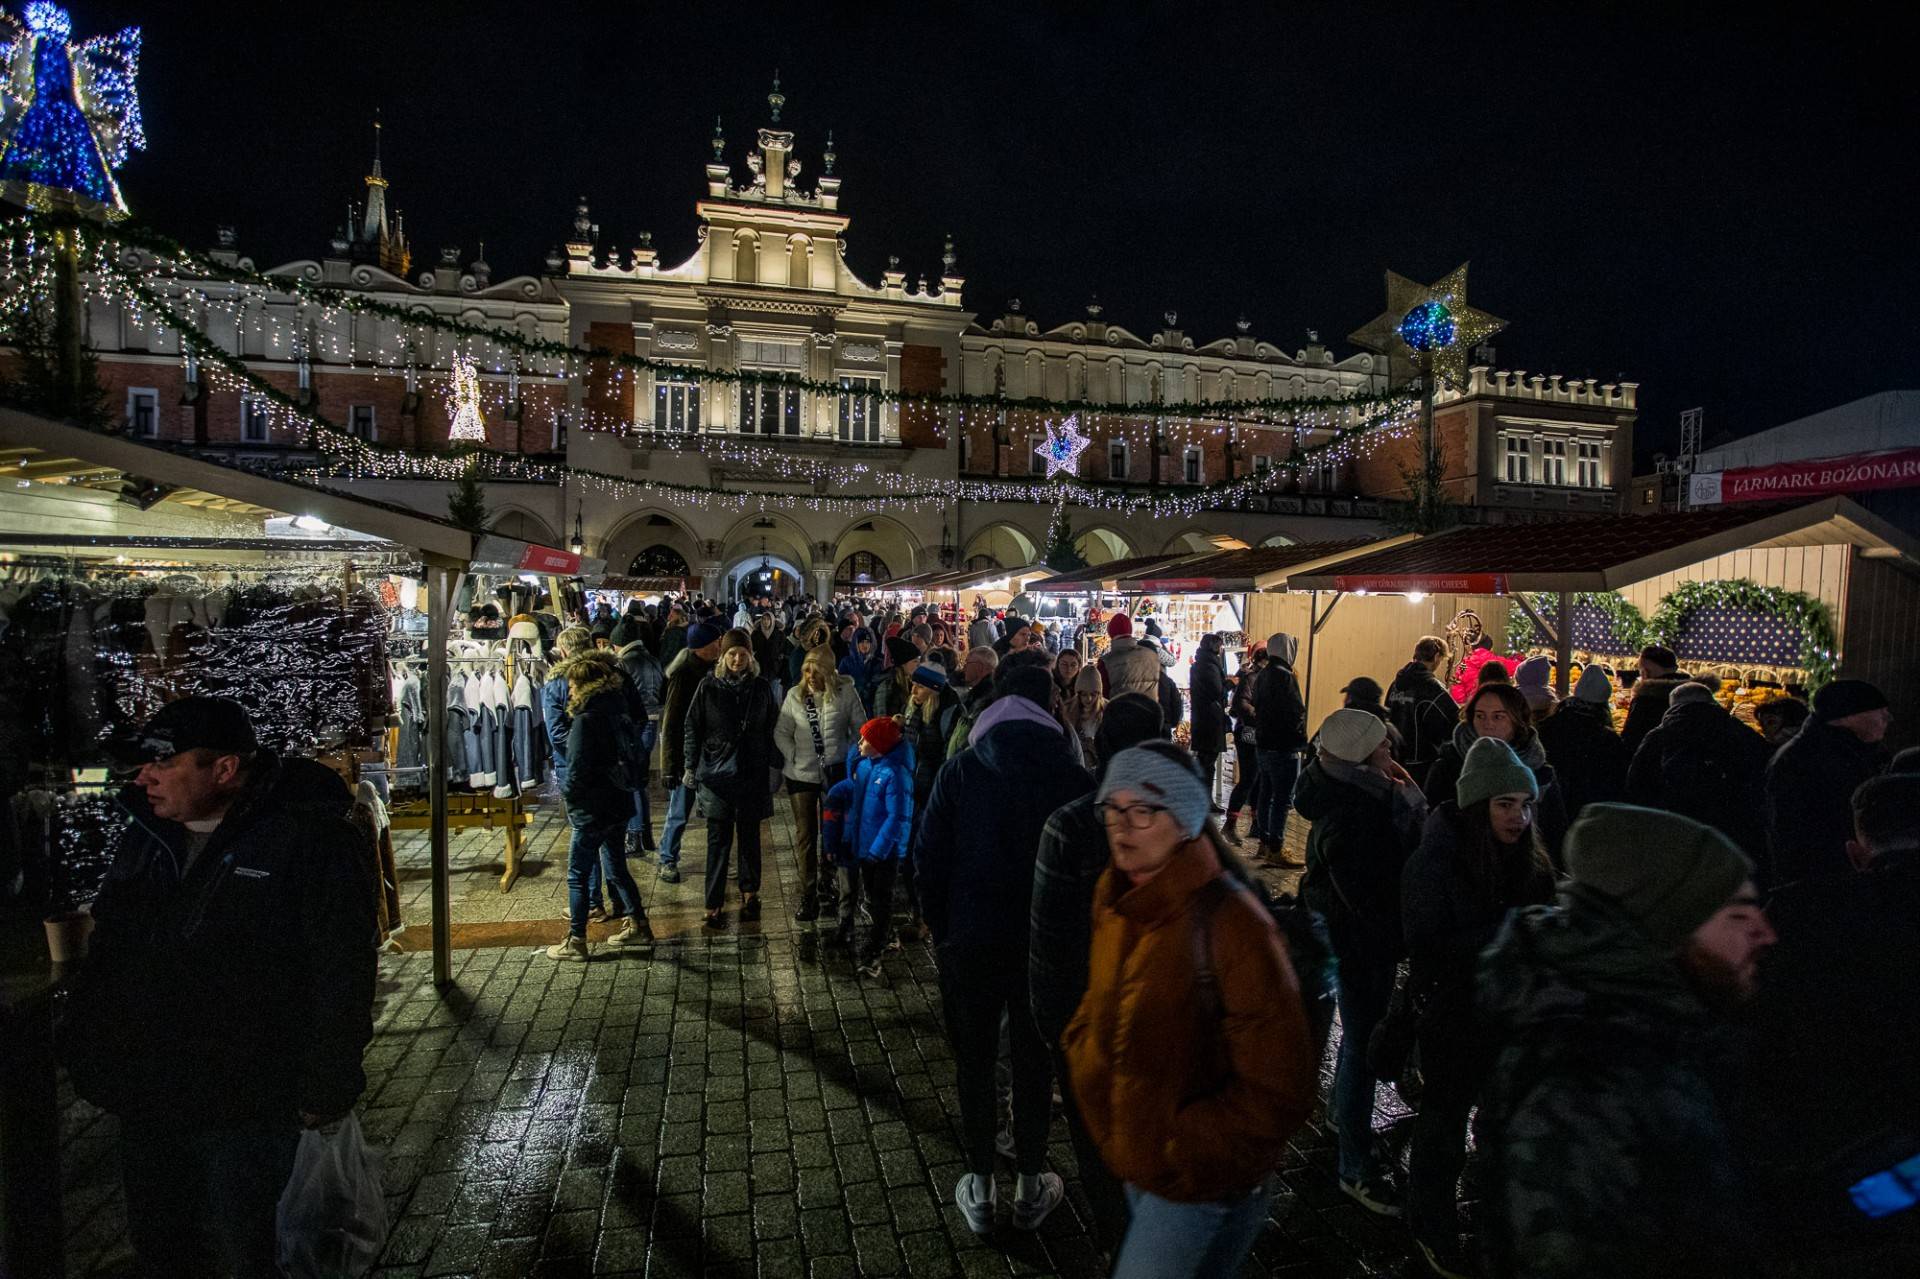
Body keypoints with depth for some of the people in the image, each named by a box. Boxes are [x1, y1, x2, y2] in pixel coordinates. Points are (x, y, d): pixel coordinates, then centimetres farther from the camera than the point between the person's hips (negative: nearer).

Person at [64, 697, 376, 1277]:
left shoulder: (312, 841, -17)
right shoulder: (146, 837, 7)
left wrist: (324, 1090, -15)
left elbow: (341, 974, -16)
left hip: (244, 1109, -7)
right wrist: (80, 1053, 13)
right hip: (145, 1102, 7)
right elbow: (106, 957, 18)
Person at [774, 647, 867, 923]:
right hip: (801, 774, 1)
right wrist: (793, 757, -7)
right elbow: (781, 732, 3)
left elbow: (859, 729, 0)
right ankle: (808, 898, 10)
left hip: (835, 773, 0)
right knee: (805, 835, 3)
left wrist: (850, 758, -5)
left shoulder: (845, 692, -8)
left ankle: (826, 880, 39)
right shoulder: (795, 694, -4)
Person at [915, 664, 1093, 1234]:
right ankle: (1030, 1189, 29)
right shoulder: (1073, 777, -9)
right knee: (1035, 1059, 15)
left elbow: (928, 855, -5)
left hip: (970, 939, 0)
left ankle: (980, 1191, 26)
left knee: (974, 1059, 14)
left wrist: (940, 928, 5)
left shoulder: (959, 771, -8)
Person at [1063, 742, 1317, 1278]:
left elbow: (1278, 1090, -21)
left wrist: (1184, 1150, -19)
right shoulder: (1115, 901, -2)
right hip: (1135, 1164, 7)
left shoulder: (1231, 923, -25)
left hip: (1200, 1185, -7)